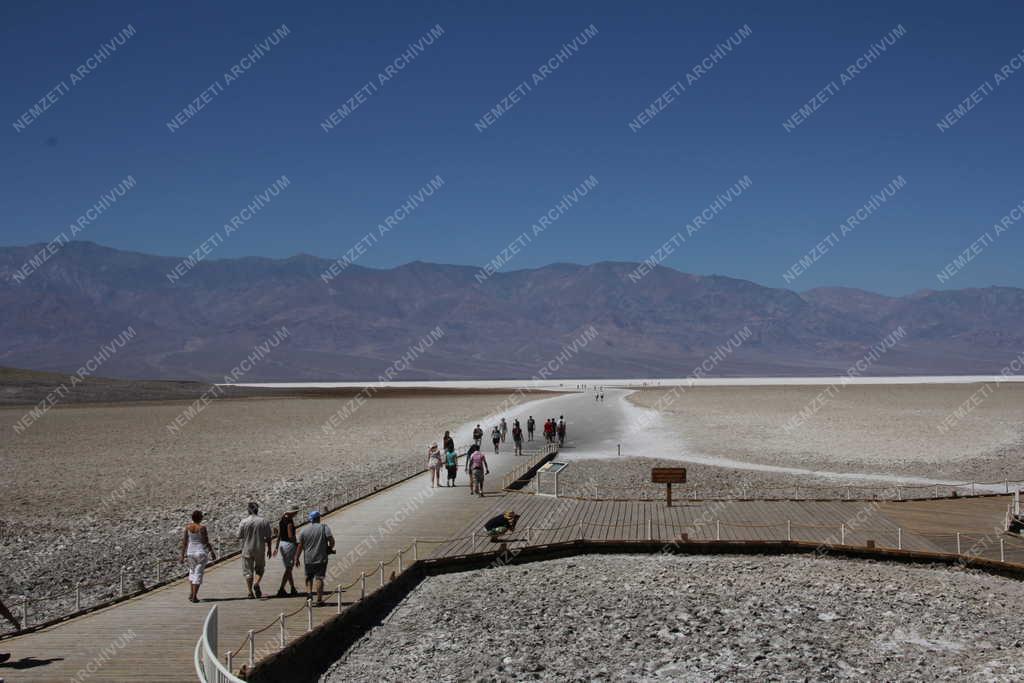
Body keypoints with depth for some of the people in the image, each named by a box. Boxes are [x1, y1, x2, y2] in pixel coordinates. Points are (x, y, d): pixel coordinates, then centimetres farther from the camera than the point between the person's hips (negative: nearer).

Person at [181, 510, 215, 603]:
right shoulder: (202, 528, -13)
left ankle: (191, 593, 13)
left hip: (190, 552, 4)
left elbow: (184, 542, 0)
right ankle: (194, 597, -2)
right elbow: (206, 542, -13)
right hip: (201, 552, -4)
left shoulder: (187, 527, -2)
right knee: (198, 574, 1)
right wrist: (212, 552, -3)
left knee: (192, 572, 23)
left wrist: (182, 555, 6)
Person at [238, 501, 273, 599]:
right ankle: (256, 584, -9)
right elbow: (268, 537, -1)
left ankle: (250, 592, 8)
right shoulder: (264, 522, -5)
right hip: (260, 550, 1)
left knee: (248, 571, 10)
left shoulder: (243, 522, -9)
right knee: (259, 569, 17)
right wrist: (269, 548, 11)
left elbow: (239, 537, -4)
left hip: (247, 550, -1)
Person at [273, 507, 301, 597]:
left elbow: (279, 534, 11)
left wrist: (277, 547, 13)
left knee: (288, 568, 15)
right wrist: (297, 542, -4)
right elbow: (290, 536, -20)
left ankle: (293, 589, 22)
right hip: (289, 544, -9)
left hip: (282, 544, 9)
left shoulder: (281, 520, 8)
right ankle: (281, 590, -8)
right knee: (288, 569, -3)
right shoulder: (289, 521, -17)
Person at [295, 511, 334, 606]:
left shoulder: (304, 530, 2)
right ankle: (319, 600, 1)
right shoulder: (324, 527, -5)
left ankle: (309, 592, 1)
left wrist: (296, 558, 11)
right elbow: (331, 540, -12)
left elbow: (300, 546, 3)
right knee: (319, 578, 1)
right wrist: (330, 548, 7)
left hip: (308, 559, 2)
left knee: (309, 577, 20)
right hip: (321, 559, -2)